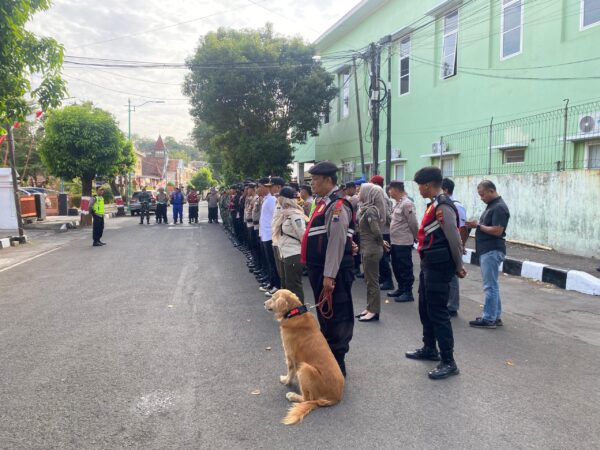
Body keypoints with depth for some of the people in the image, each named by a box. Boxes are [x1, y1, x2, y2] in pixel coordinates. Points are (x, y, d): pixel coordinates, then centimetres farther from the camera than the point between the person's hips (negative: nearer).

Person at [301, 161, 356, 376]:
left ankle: (337, 364, 14)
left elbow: (337, 242, -22)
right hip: (319, 269, 10)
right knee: (324, 314, 20)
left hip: (332, 272, -10)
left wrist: (329, 275, -23)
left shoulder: (337, 205, -17)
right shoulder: (324, 202, 14)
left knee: (335, 316, 1)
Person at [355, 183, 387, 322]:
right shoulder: (367, 208, 9)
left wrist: (381, 242, -8)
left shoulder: (370, 210, -19)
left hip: (371, 249, -9)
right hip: (367, 248, 9)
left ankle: (374, 311, 10)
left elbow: (376, 231, -25)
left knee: (372, 280, 0)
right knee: (369, 280, 16)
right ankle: (370, 308, 26)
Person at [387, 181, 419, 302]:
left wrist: (415, 238, -4)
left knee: (405, 269, -1)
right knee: (396, 267, 17)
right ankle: (401, 289, 29)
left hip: (403, 243, -9)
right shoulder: (398, 203, 13)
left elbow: (413, 223, -16)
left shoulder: (407, 204, -17)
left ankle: (408, 293, 8)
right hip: (395, 242, 9)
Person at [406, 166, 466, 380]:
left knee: (438, 313, -4)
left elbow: (454, 240, -19)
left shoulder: (443, 207, -19)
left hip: (438, 267, -10)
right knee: (425, 309, 19)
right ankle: (429, 349, 35)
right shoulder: (435, 204, 13)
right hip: (429, 265, 10)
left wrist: (459, 267, -7)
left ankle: (448, 362, 6)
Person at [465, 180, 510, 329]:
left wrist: (478, 225, -15)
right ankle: (495, 317, 21)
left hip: (492, 251, -10)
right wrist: (476, 224, 6)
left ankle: (489, 319, 0)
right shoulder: (491, 205, 16)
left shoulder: (499, 207, -15)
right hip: (487, 251, 10)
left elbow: (497, 230, -22)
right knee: (492, 286, 14)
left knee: (490, 286, -5)